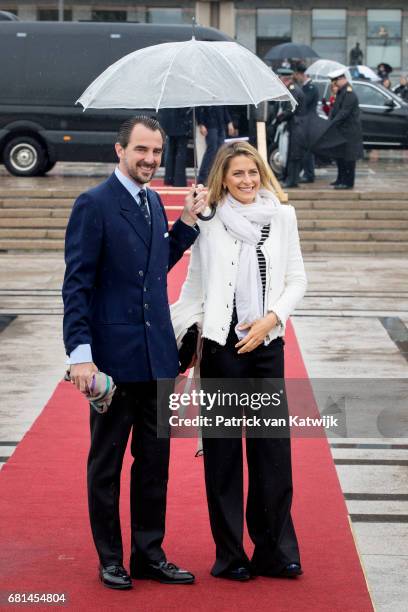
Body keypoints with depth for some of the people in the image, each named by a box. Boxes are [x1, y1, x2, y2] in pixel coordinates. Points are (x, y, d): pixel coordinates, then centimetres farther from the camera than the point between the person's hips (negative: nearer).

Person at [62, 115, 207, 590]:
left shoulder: (154, 203, 11)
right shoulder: (94, 205, -11)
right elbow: (76, 285, -14)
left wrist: (187, 223, 9)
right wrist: (81, 354, -19)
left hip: (157, 356, 7)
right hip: (114, 357, -7)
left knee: (154, 461, 12)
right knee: (106, 463, 8)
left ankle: (149, 554, 23)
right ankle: (110, 559, 18)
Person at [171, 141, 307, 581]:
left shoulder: (282, 217, 5)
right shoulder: (209, 223, 0)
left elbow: (297, 280, 7)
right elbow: (194, 287, 5)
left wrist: (271, 318, -7)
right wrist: (170, 332, -2)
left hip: (267, 344, 2)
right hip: (221, 346, -2)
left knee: (273, 449, 2)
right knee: (223, 450, 4)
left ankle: (274, 551, 12)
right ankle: (230, 556, 12)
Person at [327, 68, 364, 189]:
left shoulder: (349, 94, -18)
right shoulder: (340, 92, 13)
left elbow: (344, 113, -23)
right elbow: (335, 109, 15)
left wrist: (332, 124, -21)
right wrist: (330, 121, -1)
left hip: (349, 132, -10)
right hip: (340, 130, 10)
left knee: (348, 157, -5)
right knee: (339, 155, 16)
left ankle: (348, 182, -1)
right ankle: (341, 179, 26)